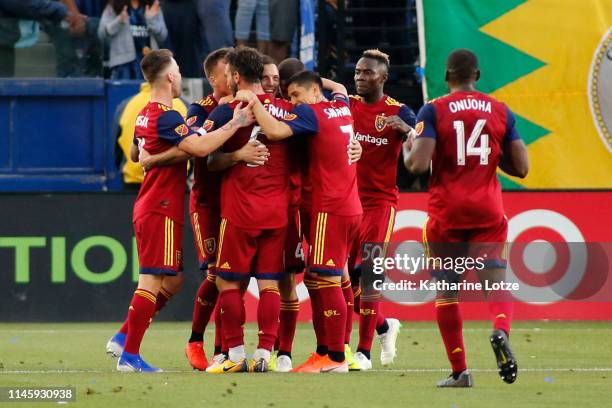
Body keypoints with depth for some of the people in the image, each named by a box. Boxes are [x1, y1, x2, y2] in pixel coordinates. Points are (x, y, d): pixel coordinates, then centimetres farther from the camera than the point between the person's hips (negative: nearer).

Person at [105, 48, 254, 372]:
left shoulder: (145, 115, 13)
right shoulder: (167, 117, -18)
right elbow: (200, 148, -31)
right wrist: (235, 124, -24)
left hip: (148, 208, 10)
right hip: (161, 210, -10)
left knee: (172, 279, 16)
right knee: (152, 280, -8)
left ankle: (124, 338, 16)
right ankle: (130, 355, -6)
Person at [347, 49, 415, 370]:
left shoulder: (398, 113, -3)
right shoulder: (345, 106, 6)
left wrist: (405, 129, -29)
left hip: (380, 201, -4)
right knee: (345, 277, 5)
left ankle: (364, 351, -7)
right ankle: (385, 326, 29)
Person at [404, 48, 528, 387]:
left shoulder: (433, 111, -4)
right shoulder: (501, 111, 6)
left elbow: (418, 165, -14)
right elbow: (521, 168, 5)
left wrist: (407, 150, 8)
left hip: (447, 213, -2)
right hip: (488, 211, 2)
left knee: (446, 291, 8)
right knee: (495, 283, -1)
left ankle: (459, 371, 7)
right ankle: (500, 330, -35)